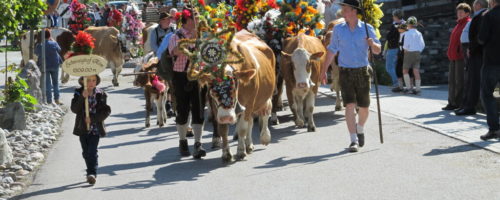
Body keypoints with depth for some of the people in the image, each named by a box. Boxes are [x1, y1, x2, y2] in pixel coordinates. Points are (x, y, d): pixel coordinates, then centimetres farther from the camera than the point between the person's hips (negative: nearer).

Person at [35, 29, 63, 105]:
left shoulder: (40, 45, -10)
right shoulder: (54, 43, -10)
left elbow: (36, 53, 6)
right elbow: (59, 50, 10)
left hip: (44, 66, 0)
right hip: (54, 66, 0)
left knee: (47, 84, 5)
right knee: (55, 83, 14)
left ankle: (49, 100, 1)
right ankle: (57, 99, 12)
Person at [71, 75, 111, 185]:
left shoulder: (100, 94, -2)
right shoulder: (78, 93, 0)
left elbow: (106, 111, -7)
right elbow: (74, 109, -11)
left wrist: (92, 118, -16)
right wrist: (82, 97, -23)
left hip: (95, 128, -2)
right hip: (83, 128, 2)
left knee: (92, 152, -13)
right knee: (86, 152, 11)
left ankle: (92, 173, -17)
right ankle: (91, 173, 26)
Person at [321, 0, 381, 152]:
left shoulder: (367, 28, 1)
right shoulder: (339, 29, 5)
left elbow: (378, 50, 3)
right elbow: (332, 51, 11)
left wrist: (372, 43, -19)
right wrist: (324, 70, 8)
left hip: (363, 72, 0)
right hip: (345, 73, 0)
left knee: (364, 107, 8)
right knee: (349, 105, -12)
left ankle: (360, 129, 38)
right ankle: (354, 141, -12)